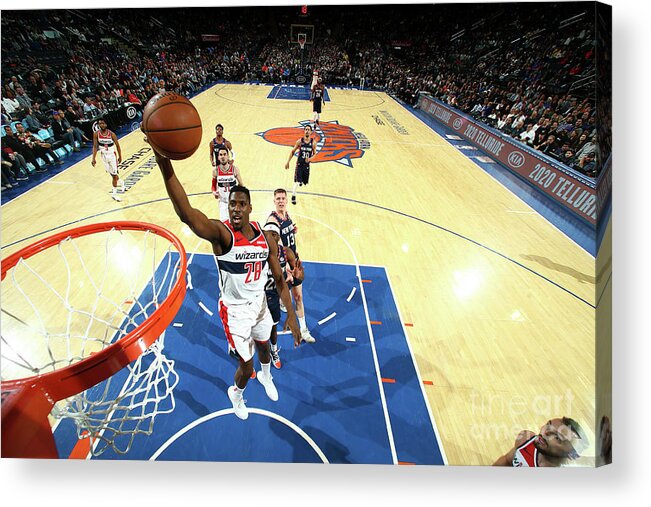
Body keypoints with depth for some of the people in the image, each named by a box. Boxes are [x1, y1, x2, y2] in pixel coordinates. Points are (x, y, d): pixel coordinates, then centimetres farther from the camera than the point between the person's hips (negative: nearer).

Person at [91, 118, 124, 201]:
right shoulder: (96, 134, -8)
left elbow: (117, 146, -3)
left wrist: (120, 157, 1)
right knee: (112, 174, 11)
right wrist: (93, 159, -8)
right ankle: (121, 182, 40)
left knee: (114, 175, -2)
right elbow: (95, 147, -4)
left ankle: (114, 193, 6)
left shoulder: (111, 134, -13)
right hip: (104, 156, 2)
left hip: (112, 155, -2)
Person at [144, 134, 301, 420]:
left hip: (259, 303, 5)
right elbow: (186, 213, -48)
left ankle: (266, 376, 66)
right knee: (246, 366, 10)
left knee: (264, 346, 29)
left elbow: (279, 280, -4)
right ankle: (236, 393, 49)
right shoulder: (221, 233, -26)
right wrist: (164, 162, -61)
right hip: (235, 310, -4)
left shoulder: (266, 238, -11)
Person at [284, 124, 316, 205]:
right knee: (297, 181, -17)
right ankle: (293, 196, -11)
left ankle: (301, 181, 52)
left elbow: (315, 154, 5)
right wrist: (288, 162, 3)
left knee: (305, 182, 15)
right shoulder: (300, 141, -6)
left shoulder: (313, 142, -4)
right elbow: (293, 151, 4)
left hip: (307, 164, 2)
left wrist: (310, 159, -17)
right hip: (299, 163, -2)